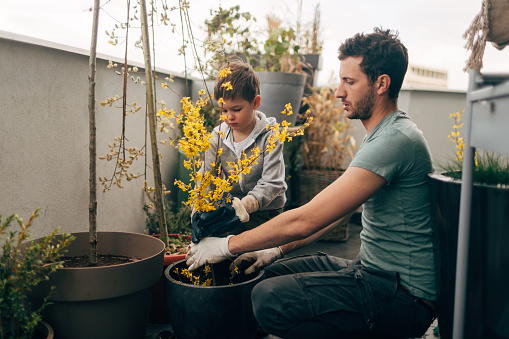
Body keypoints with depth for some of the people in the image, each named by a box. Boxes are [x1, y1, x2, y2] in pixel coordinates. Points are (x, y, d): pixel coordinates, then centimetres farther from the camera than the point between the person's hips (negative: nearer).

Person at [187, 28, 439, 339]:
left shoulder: (395, 140, -23)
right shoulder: (384, 135, 12)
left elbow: (306, 220, -26)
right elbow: (335, 212, 16)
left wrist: (228, 245, -14)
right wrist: (278, 249, 10)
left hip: (404, 294, -10)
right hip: (374, 269, 10)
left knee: (270, 298, -24)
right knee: (274, 273, 12)